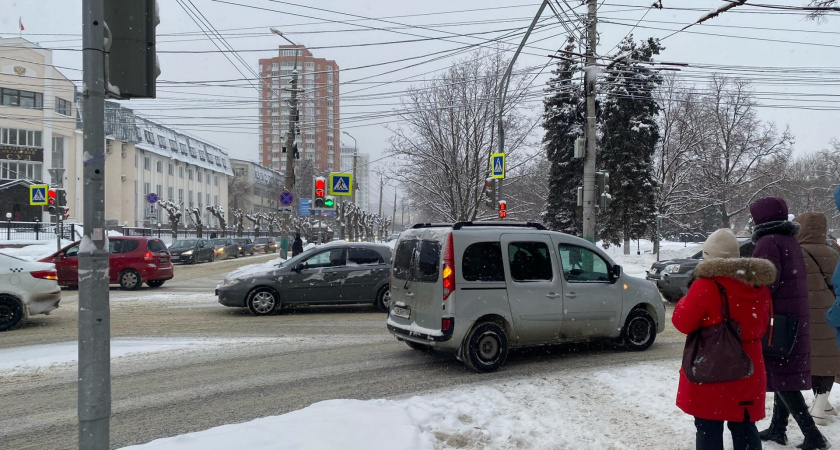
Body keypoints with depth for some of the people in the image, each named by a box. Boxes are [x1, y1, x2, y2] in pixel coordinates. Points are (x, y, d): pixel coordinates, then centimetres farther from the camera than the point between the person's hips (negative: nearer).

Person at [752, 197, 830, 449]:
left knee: (781, 378, -3)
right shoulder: (790, 241, 13)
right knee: (787, 374, 14)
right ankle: (778, 429, 25)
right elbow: (791, 279, 16)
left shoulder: (768, 242, -15)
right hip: (796, 317, 9)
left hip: (778, 318, -9)